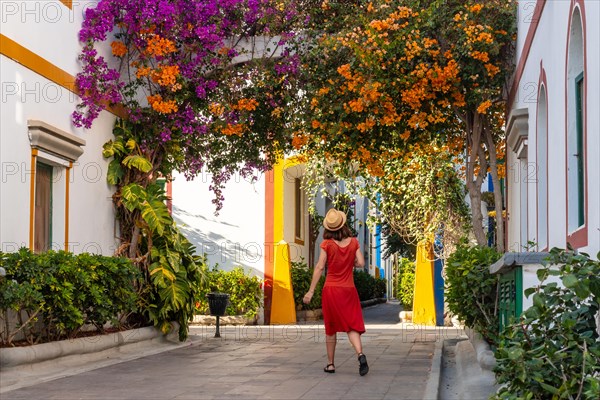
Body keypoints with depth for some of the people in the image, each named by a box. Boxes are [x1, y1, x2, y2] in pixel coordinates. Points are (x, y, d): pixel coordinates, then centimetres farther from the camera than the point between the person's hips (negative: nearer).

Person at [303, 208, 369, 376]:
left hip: (331, 288, -1)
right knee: (352, 326, 2)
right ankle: (360, 354, -23)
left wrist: (311, 291, -5)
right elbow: (361, 263, -2)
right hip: (349, 289, 1)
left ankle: (331, 364, 15)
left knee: (330, 328, 12)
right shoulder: (353, 242, -1)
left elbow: (319, 267, -8)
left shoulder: (327, 244, -7)